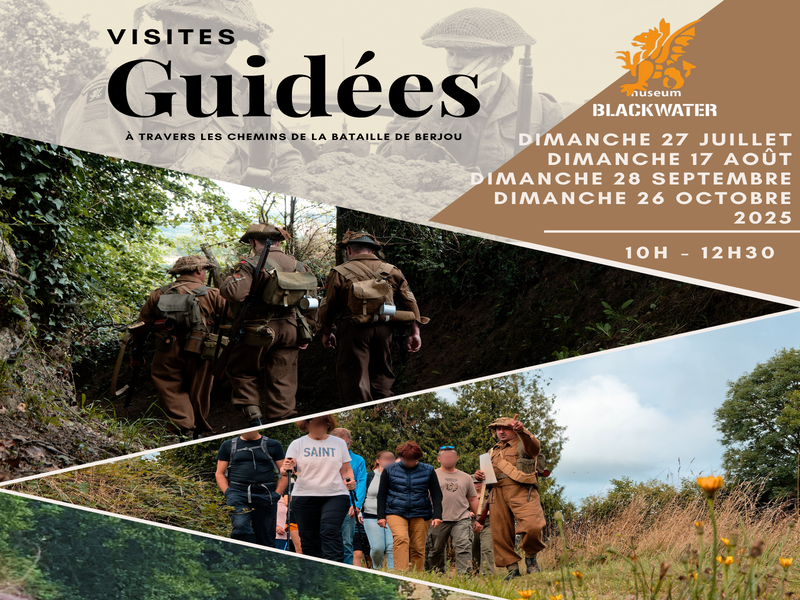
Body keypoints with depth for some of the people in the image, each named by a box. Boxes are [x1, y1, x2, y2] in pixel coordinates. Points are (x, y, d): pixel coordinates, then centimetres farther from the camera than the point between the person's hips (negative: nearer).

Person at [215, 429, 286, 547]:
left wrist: (276, 495, 1)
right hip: (237, 494, 0)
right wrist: (227, 492, 0)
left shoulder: (273, 445, 12)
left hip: (265, 496, 0)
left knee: (266, 539, -2)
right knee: (240, 527, -23)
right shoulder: (228, 446, 15)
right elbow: (219, 473, 16)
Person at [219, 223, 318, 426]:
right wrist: (307, 333, 19)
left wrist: (228, 281, -5)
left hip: (259, 331, -4)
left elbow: (234, 292, -27)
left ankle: (253, 415, 5)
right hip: (290, 330, 5)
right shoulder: (299, 266, 7)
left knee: (241, 372, 15)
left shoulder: (251, 264, -13)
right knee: (282, 379, 10)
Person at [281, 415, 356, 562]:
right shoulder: (297, 444, 7)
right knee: (309, 538, 3)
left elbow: (346, 469, 14)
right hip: (304, 497, 1)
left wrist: (350, 481, -7)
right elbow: (286, 468, -4)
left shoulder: (339, 443, 11)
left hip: (335, 496, -1)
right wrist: (285, 470, -28)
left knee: (330, 532, -20)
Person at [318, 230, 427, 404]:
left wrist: (326, 332, 19)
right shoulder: (392, 271, 9)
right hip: (384, 330, 4)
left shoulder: (339, 273, 0)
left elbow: (327, 306, 5)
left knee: (354, 379, 1)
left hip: (354, 330, -3)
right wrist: (414, 332, 13)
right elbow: (409, 302, 8)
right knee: (381, 376, 15)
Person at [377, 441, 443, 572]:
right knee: (401, 539, -26)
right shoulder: (390, 470, 5)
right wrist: (381, 516, 4)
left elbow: (436, 494, 7)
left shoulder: (428, 470, 6)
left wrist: (437, 516, -4)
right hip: (396, 512, -2)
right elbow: (382, 494, 10)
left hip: (420, 514, 2)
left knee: (418, 548, 1)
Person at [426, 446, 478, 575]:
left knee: (464, 547, -14)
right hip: (439, 520, -1)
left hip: (461, 519, 1)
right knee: (437, 550, 6)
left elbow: (473, 499, 21)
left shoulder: (465, 477, 17)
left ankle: (464, 574, -18)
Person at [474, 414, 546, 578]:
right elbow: (489, 474, 37)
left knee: (532, 527, -23)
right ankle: (512, 568, 10)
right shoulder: (493, 452, 27)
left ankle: (531, 557, 1)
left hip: (521, 492, -5)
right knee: (500, 534, -1)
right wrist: (480, 476, 11)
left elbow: (535, 446, -16)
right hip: (498, 494, 5)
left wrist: (521, 431, -36)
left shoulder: (522, 445, 9)